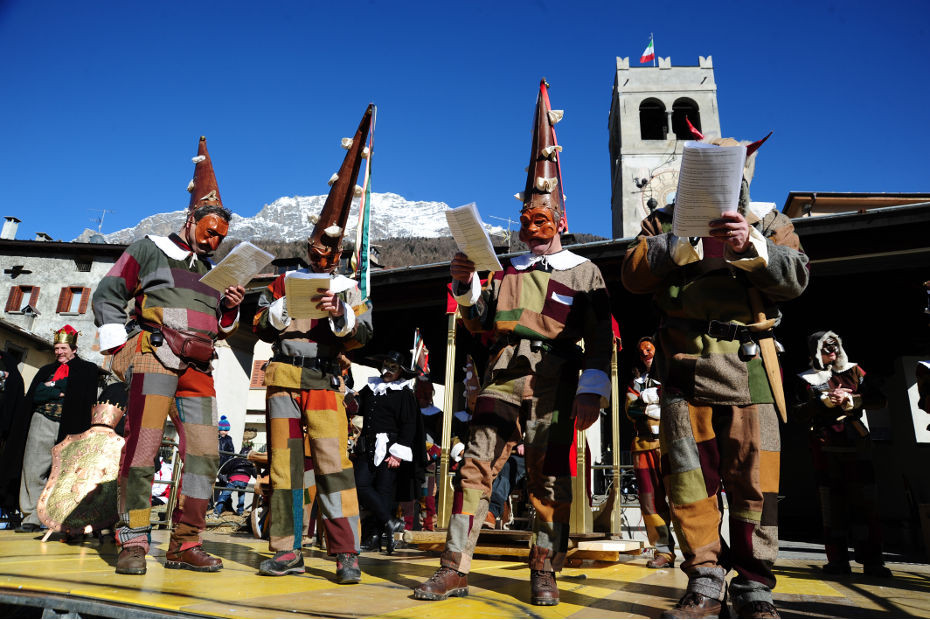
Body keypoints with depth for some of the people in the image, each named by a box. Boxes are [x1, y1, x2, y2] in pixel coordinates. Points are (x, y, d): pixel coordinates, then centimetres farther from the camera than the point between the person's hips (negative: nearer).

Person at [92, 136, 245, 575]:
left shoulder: (215, 270, 23)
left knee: (204, 454, -1)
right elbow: (107, 296, 6)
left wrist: (230, 308, 4)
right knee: (142, 447, -11)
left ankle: (184, 545, 7)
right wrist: (119, 346, -3)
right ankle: (133, 543, 0)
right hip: (154, 356, -5)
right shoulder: (150, 249, 10)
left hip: (198, 369, 5)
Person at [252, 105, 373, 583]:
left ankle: (346, 554, -8)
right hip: (283, 381, 3)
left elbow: (362, 335, -1)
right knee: (285, 464, 4)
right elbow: (261, 328, 12)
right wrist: (283, 308, -7)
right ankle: (287, 552, 12)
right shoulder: (284, 281, 16)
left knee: (333, 463, -11)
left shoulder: (347, 289, 11)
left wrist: (338, 314, -19)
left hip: (325, 382, -2)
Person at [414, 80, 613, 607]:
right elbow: (481, 324, 18)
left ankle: (545, 572, 16)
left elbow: (600, 341, 1)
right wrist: (465, 286, 2)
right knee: (477, 464, -5)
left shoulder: (585, 272, 8)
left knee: (550, 475, 3)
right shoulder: (507, 269, 20)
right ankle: (456, 568, 0)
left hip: (554, 382, -3)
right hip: (505, 375, 3)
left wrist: (592, 391, -11)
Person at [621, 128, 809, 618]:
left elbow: (795, 278, -1)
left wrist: (750, 244, -17)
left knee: (753, 476, -1)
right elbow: (633, 274, -1)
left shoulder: (767, 222, 16)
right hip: (685, 363, 1)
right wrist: (691, 241, -12)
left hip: (749, 365, 0)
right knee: (688, 472, -1)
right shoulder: (668, 221, 15)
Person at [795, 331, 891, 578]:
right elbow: (800, 411, 3)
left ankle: (872, 560, -1)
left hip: (856, 441, 1)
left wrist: (850, 399, -8)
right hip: (825, 444, -1)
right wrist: (825, 401, -11)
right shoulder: (807, 378, 12)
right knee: (831, 500, -1)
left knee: (865, 500, -5)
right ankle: (838, 559, 2)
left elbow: (879, 400, 7)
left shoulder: (854, 371, 15)